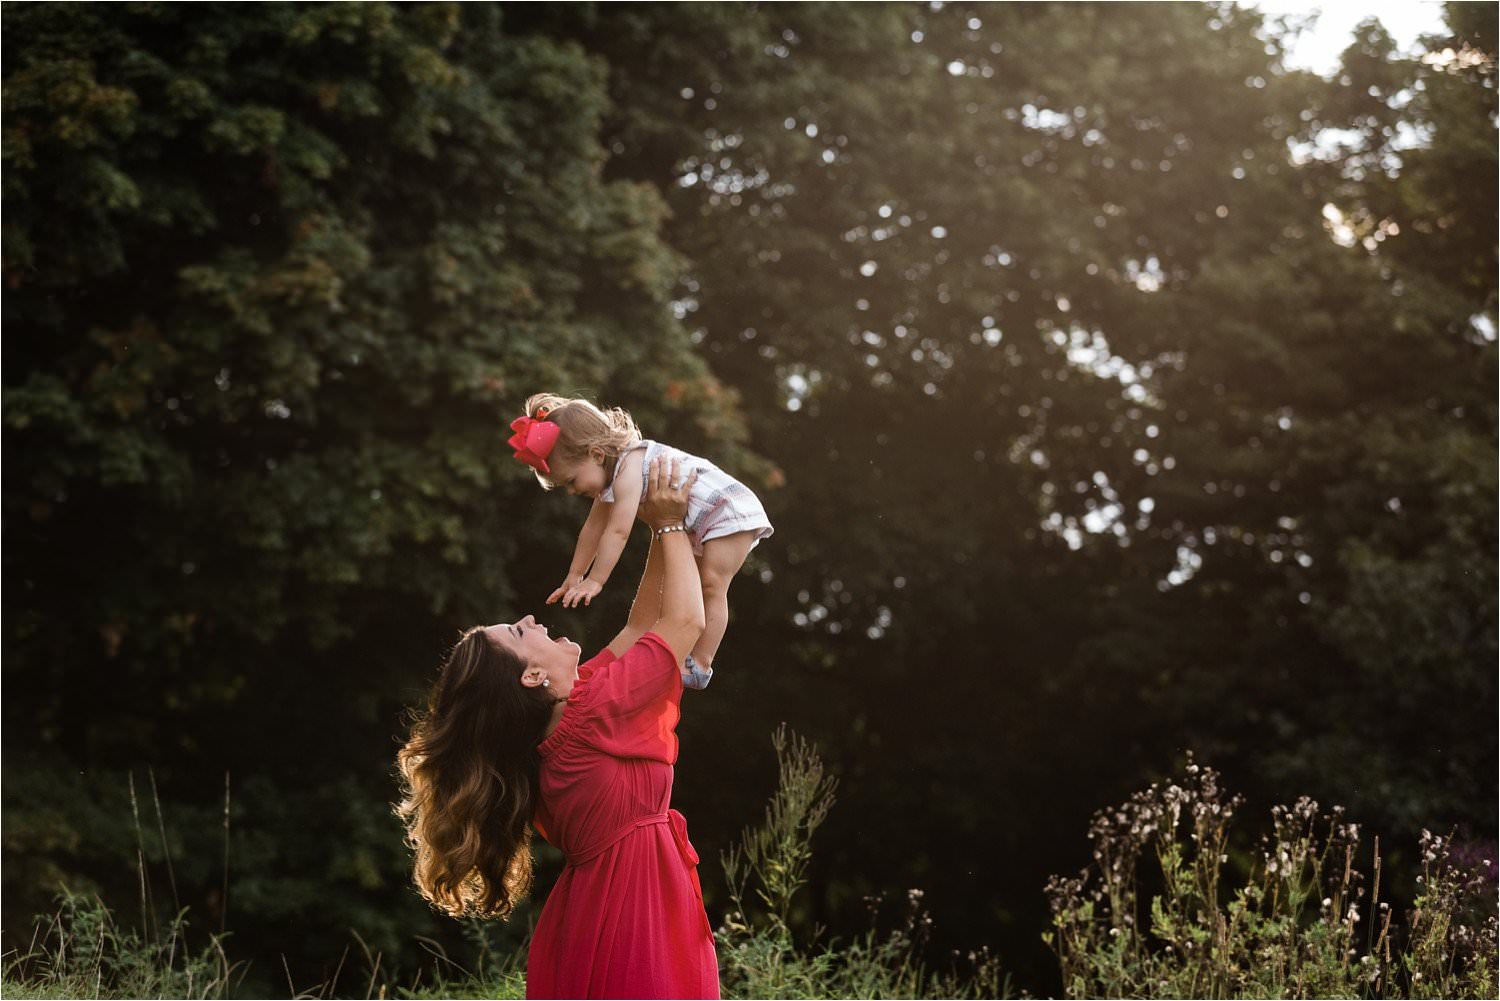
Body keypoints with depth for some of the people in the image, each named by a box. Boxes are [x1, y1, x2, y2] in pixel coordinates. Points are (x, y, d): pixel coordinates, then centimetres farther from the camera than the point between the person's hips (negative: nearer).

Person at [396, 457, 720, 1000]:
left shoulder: (560, 711, 7)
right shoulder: (593, 710, -18)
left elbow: (641, 625, 17)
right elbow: (685, 620, -10)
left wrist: (661, 532, 15)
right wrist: (669, 524, 2)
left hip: (595, 912, 10)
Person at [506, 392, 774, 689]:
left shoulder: (629, 468, -28)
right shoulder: (611, 473, 5)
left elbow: (618, 532, -32)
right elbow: (594, 526, 15)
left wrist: (594, 581, -31)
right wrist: (575, 576, 16)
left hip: (731, 511, -11)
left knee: (711, 586, -18)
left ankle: (699, 666, -19)